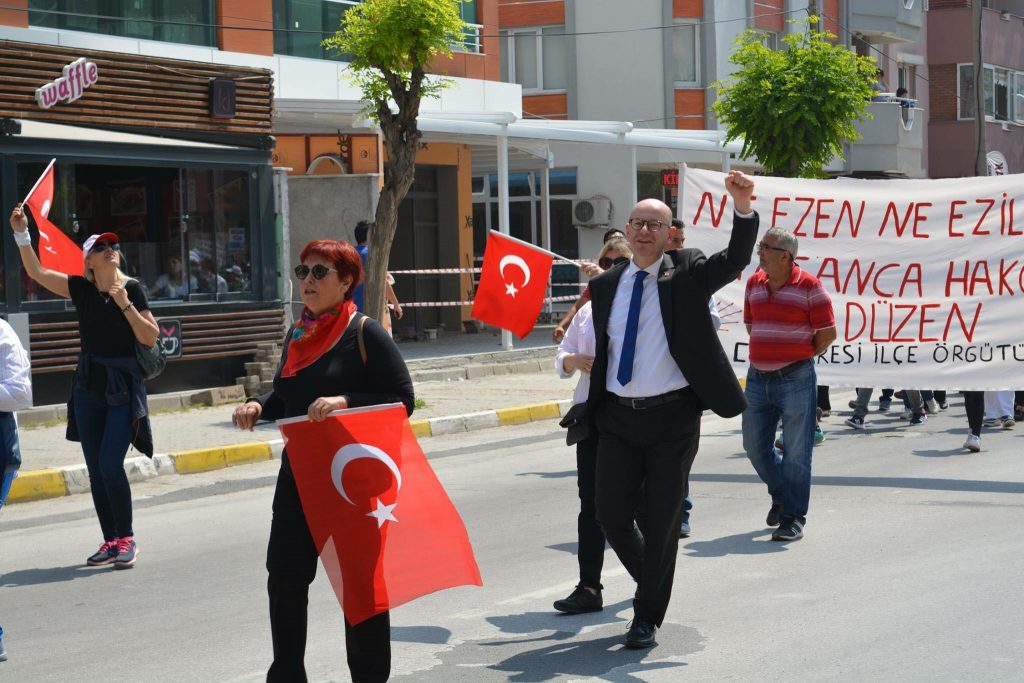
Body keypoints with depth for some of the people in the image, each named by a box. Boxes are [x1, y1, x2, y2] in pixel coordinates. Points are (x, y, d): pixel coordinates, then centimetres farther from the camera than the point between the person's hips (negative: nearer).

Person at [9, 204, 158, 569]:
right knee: (95, 469, 6)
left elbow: (150, 338, -7)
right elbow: (37, 272, -1)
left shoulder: (131, 289, -4)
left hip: (124, 385, -4)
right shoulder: (80, 288, 3)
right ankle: (110, 541, 15)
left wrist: (125, 304, -17)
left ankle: (126, 539, -1)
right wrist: (22, 234, -10)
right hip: (88, 386, 4)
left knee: (110, 464, -14)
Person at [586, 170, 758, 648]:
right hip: (617, 416, 3)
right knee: (612, 514, 0)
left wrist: (743, 206, -31)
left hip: (672, 416, -3)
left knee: (662, 519, 2)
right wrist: (593, 404, 16)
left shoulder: (687, 273, 0)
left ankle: (647, 618, 14)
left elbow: (736, 259, -16)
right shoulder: (605, 286, 10)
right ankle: (648, 584, 28)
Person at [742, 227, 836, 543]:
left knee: (796, 452, -1)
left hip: (795, 378, -6)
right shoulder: (754, 283, 9)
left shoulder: (809, 286, -8)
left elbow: (828, 332, -4)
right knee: (755, 446, 11)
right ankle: (781, 495, 35)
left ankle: (793, 517, 6)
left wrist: (799, 355, 4)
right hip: (757, 377, 6)